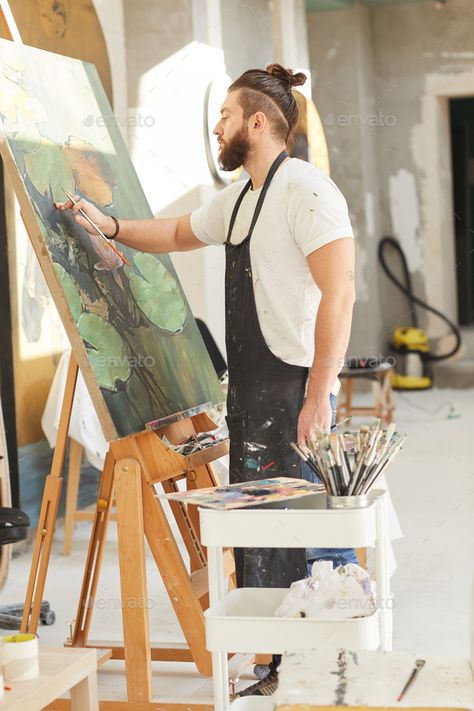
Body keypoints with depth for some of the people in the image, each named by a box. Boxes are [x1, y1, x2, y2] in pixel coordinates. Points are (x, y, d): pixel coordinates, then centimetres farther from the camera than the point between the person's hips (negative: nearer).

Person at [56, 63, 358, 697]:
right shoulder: (239, 198, 16)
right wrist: (109, 226, 21)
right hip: (251, 389, 10)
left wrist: (319, 393, -25)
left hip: (296, 388, -10)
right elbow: (177, 235, 34)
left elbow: (339, 294, -21)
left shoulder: (306, 191, -14)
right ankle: (285, 665, 23)